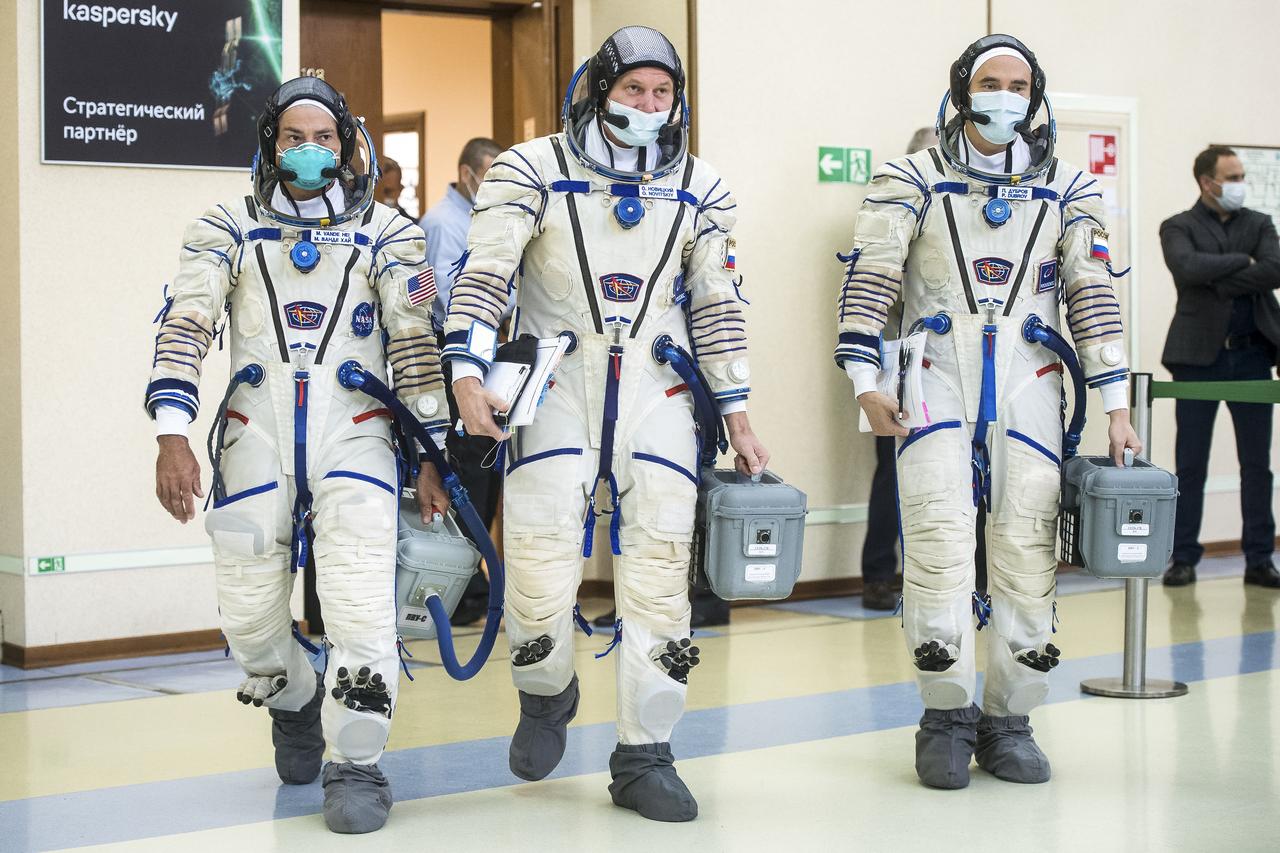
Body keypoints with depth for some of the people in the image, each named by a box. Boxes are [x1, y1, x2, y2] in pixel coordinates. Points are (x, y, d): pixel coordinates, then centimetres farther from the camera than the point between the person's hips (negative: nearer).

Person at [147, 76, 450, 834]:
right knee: (249, 615, 4)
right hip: (255, 438, 1)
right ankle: (296, 703, 36)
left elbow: (416, 345, 5)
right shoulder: (229, 230, 7)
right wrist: (173, 439, -13)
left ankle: (357, 765, -2)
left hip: (354, 437, -1)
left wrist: (432, 458, 2)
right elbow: (185, 329, -1)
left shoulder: (387, 233, 6)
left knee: (360, 604, -15)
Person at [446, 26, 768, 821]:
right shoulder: (534, 171, -2)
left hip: (657, 397, 2)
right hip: (556, 391, -2)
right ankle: (548, 697, 24)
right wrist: (468, 371, -20)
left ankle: (643, 758, 10)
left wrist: (737, 415, 8)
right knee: (540, 578, -8)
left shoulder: (698, 188, 8)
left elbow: (717, 305, 11)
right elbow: (484, 274, -7)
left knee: (660, 575, -1)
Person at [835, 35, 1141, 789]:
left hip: (1027, 387, 2)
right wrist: (865, 381, -10)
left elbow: (1094, 296, 9)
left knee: (1028, 554, -2)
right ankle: (948, 717, 3)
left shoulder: (1067, 189, 12)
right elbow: (870, 281, 0)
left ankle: (1008, 721, 11)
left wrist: (1117, 404, 3)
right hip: (938, 381, -2)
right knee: (939, 548, -11)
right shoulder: (914, 181, 6)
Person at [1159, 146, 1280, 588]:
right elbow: (1188, 268, -17)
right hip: (1199, 356, -2)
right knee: (1190, 465, 2)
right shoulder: (1178, 228, 4)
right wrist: (1242, 262, -10)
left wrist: (1218, 282, -11)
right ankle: (1183, 558, 9)